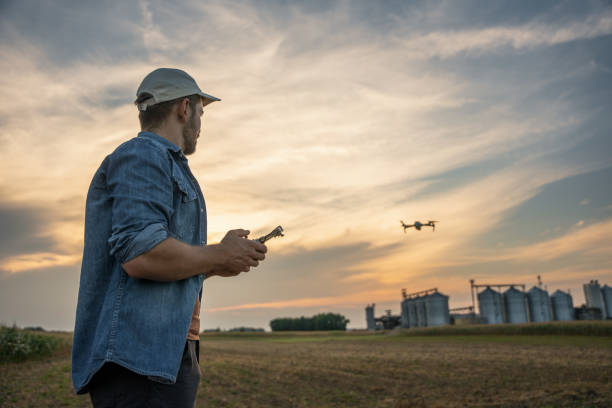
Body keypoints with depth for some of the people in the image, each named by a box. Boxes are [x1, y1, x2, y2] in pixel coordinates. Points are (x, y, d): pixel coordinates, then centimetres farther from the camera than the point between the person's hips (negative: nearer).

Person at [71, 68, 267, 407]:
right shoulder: (143, 154, -8)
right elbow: (142, 256, -23)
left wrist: (215, 267, 16)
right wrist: (221, 255, -10)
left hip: (167, 354, 10)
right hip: (140, 357, -10)